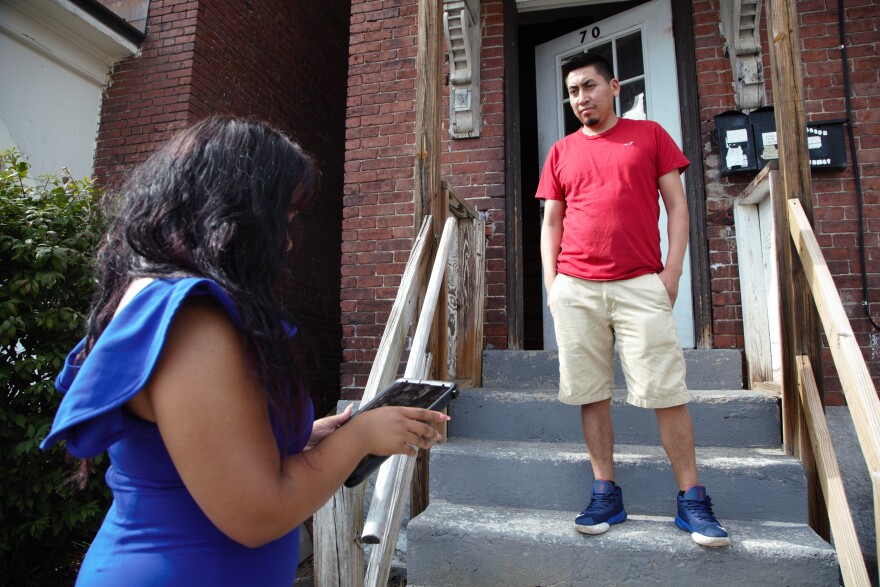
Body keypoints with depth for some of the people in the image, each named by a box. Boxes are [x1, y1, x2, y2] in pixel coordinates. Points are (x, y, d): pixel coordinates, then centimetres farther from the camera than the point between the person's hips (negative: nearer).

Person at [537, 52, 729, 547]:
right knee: (592, 393, 4)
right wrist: (550, 279, 4)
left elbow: (677, 206, 8)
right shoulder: (561, 152, 16)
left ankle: (693, 498, 10)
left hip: (641, 284, -2)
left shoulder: (650, 135, 12)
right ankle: (606, 493, 15)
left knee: (667, 391, -3)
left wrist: (672, 270, -3)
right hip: (575, 289, 2)